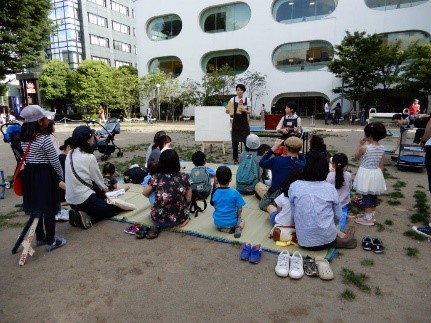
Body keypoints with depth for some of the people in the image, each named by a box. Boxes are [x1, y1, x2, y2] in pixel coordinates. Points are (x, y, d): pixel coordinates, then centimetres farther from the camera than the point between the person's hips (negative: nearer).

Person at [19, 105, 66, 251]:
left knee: (36, 205, 18)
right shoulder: (44, 139, -19)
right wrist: (61, 177, -2)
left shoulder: (23, 138, 4)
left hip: (30, 174, 8)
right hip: (45, 175, -8)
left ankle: (40, 237, 32)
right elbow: (54, 161, -15)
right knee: (48, 208, 2)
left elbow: (24, 158, 9)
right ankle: (51, 241, 13)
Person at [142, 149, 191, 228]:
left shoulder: (156, 178, -6)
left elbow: (145, 193, 8)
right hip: (179, 219, 1)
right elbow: (188, 199, 1)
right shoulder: (185, 177, -7)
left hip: (159, 220, -1)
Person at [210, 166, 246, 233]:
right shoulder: (235, 193, -19)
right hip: (231, 222, -1)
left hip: (218, 223, 2)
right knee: (242, 221, 30)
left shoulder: (214, 192, -13)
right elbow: (239, 209, -11)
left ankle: (221, 228, 5)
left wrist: (214, 185, 0)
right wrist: (238, 217, 12)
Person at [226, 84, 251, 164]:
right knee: (235, 141, 3)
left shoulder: (247, 100, 0)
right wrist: (228, 111, -26)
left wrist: (244, 110, -25)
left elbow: (249, 111, -5)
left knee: (246, 140, 1)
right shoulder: (233, 99, 1)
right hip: (236, 122, 1)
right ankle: (235, 158, 14)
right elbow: (229, 110, -3)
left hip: (244, 122, 0)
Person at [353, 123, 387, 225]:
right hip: (376, 173, 6)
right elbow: (381, 164, 5)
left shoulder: (364, 147, -18)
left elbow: (356, 156, 0)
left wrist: (360, 144, 1)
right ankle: (371, 214, 32)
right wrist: (379, 174, 16)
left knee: (366, 196, 2)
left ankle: (368, 218, 7)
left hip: (366, 174, -6)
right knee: (373, 195, 17)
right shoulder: (382, 148, -1)